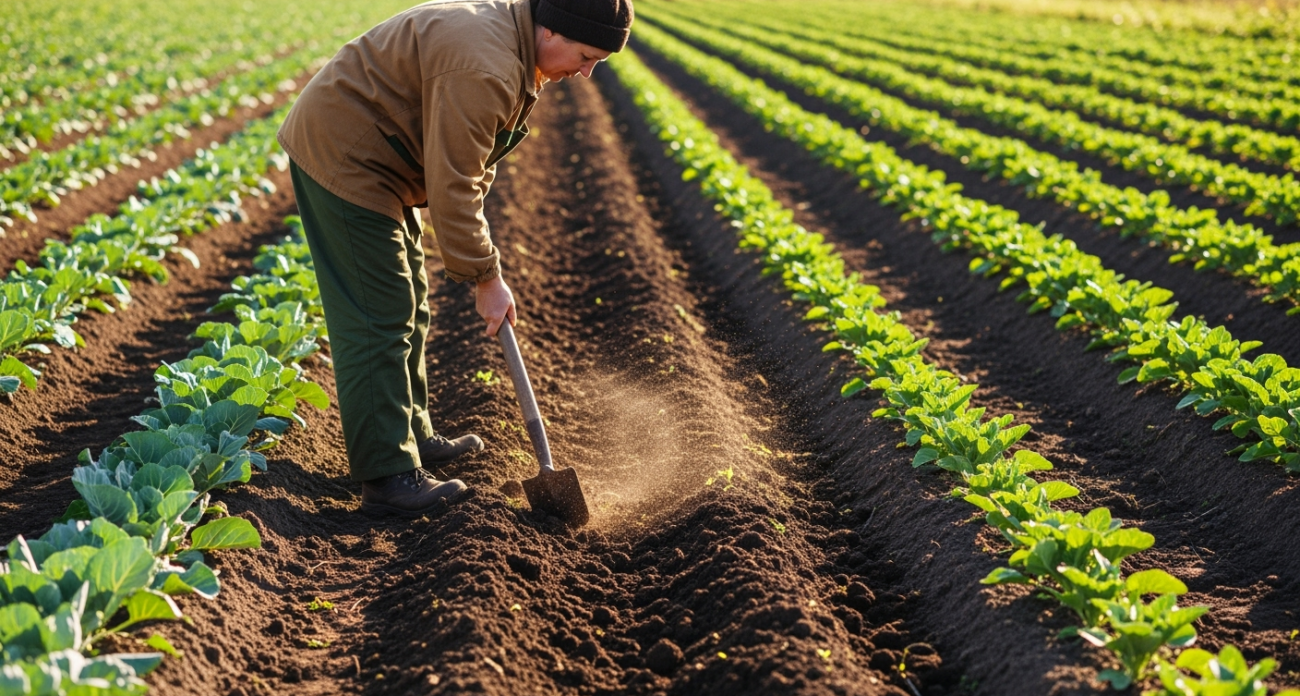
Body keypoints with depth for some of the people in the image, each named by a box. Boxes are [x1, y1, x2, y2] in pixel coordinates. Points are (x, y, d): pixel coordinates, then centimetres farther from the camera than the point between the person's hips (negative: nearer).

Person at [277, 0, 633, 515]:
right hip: (340, 159, -11)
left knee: (407, 304, 17)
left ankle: (411, 435, 30)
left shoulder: (512, 45, 5)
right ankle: (388, 478, -5)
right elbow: (452, 188, -28)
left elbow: (468, 164, 13)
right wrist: (486, 278, -18)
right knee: (379, 318, -10)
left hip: (364, 156, 11)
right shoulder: (484, 70, -30)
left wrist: (482, 259, 9)